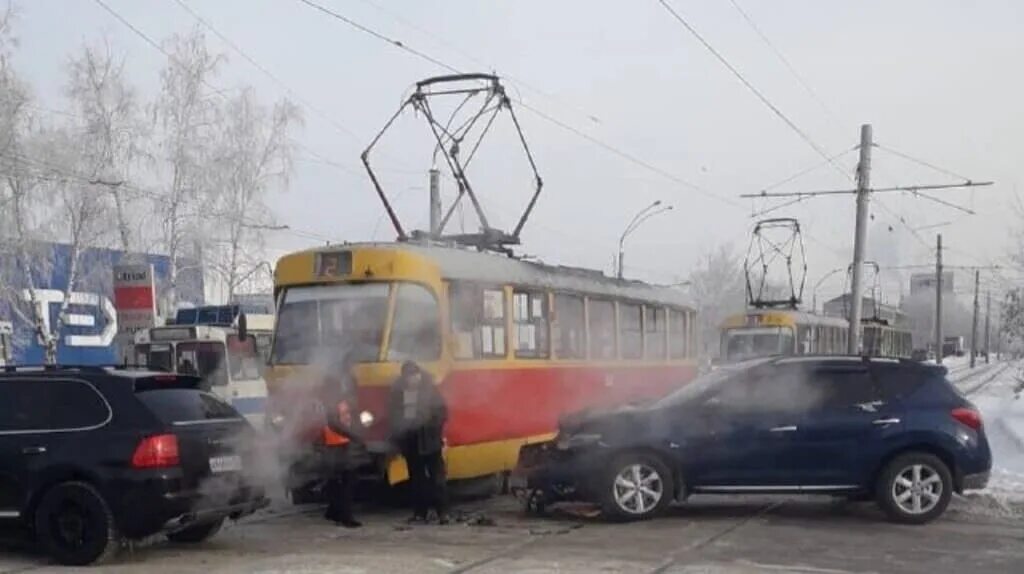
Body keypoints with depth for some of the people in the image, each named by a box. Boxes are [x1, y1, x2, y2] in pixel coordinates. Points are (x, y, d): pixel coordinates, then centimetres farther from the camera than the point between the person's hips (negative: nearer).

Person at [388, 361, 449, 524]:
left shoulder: (429, 389, -6)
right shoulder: (397, 391, 1)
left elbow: (442, 411, -3)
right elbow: (393, 414, 9)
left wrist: (435, 429, -13)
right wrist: (397, 435, 1)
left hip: (429, 438, -3)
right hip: (410, 438, 3)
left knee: (436, 475, -4)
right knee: (416, 477, 10)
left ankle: (442, 512, -4)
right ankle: (419, 512, 15)